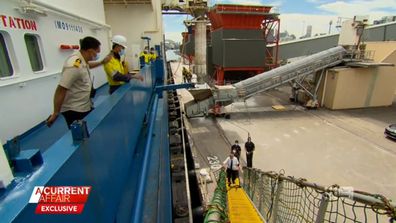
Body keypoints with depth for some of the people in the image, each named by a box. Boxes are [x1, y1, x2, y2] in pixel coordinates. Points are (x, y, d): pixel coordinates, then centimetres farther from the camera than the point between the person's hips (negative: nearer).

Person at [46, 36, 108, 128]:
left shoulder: (81, 59, 1)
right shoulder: (75, 65, -27)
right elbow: (61, 90, -27)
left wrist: (101, 62, 22)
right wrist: (55, 113, -22)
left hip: (85, 108, 9)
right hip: (74, 111, -9)